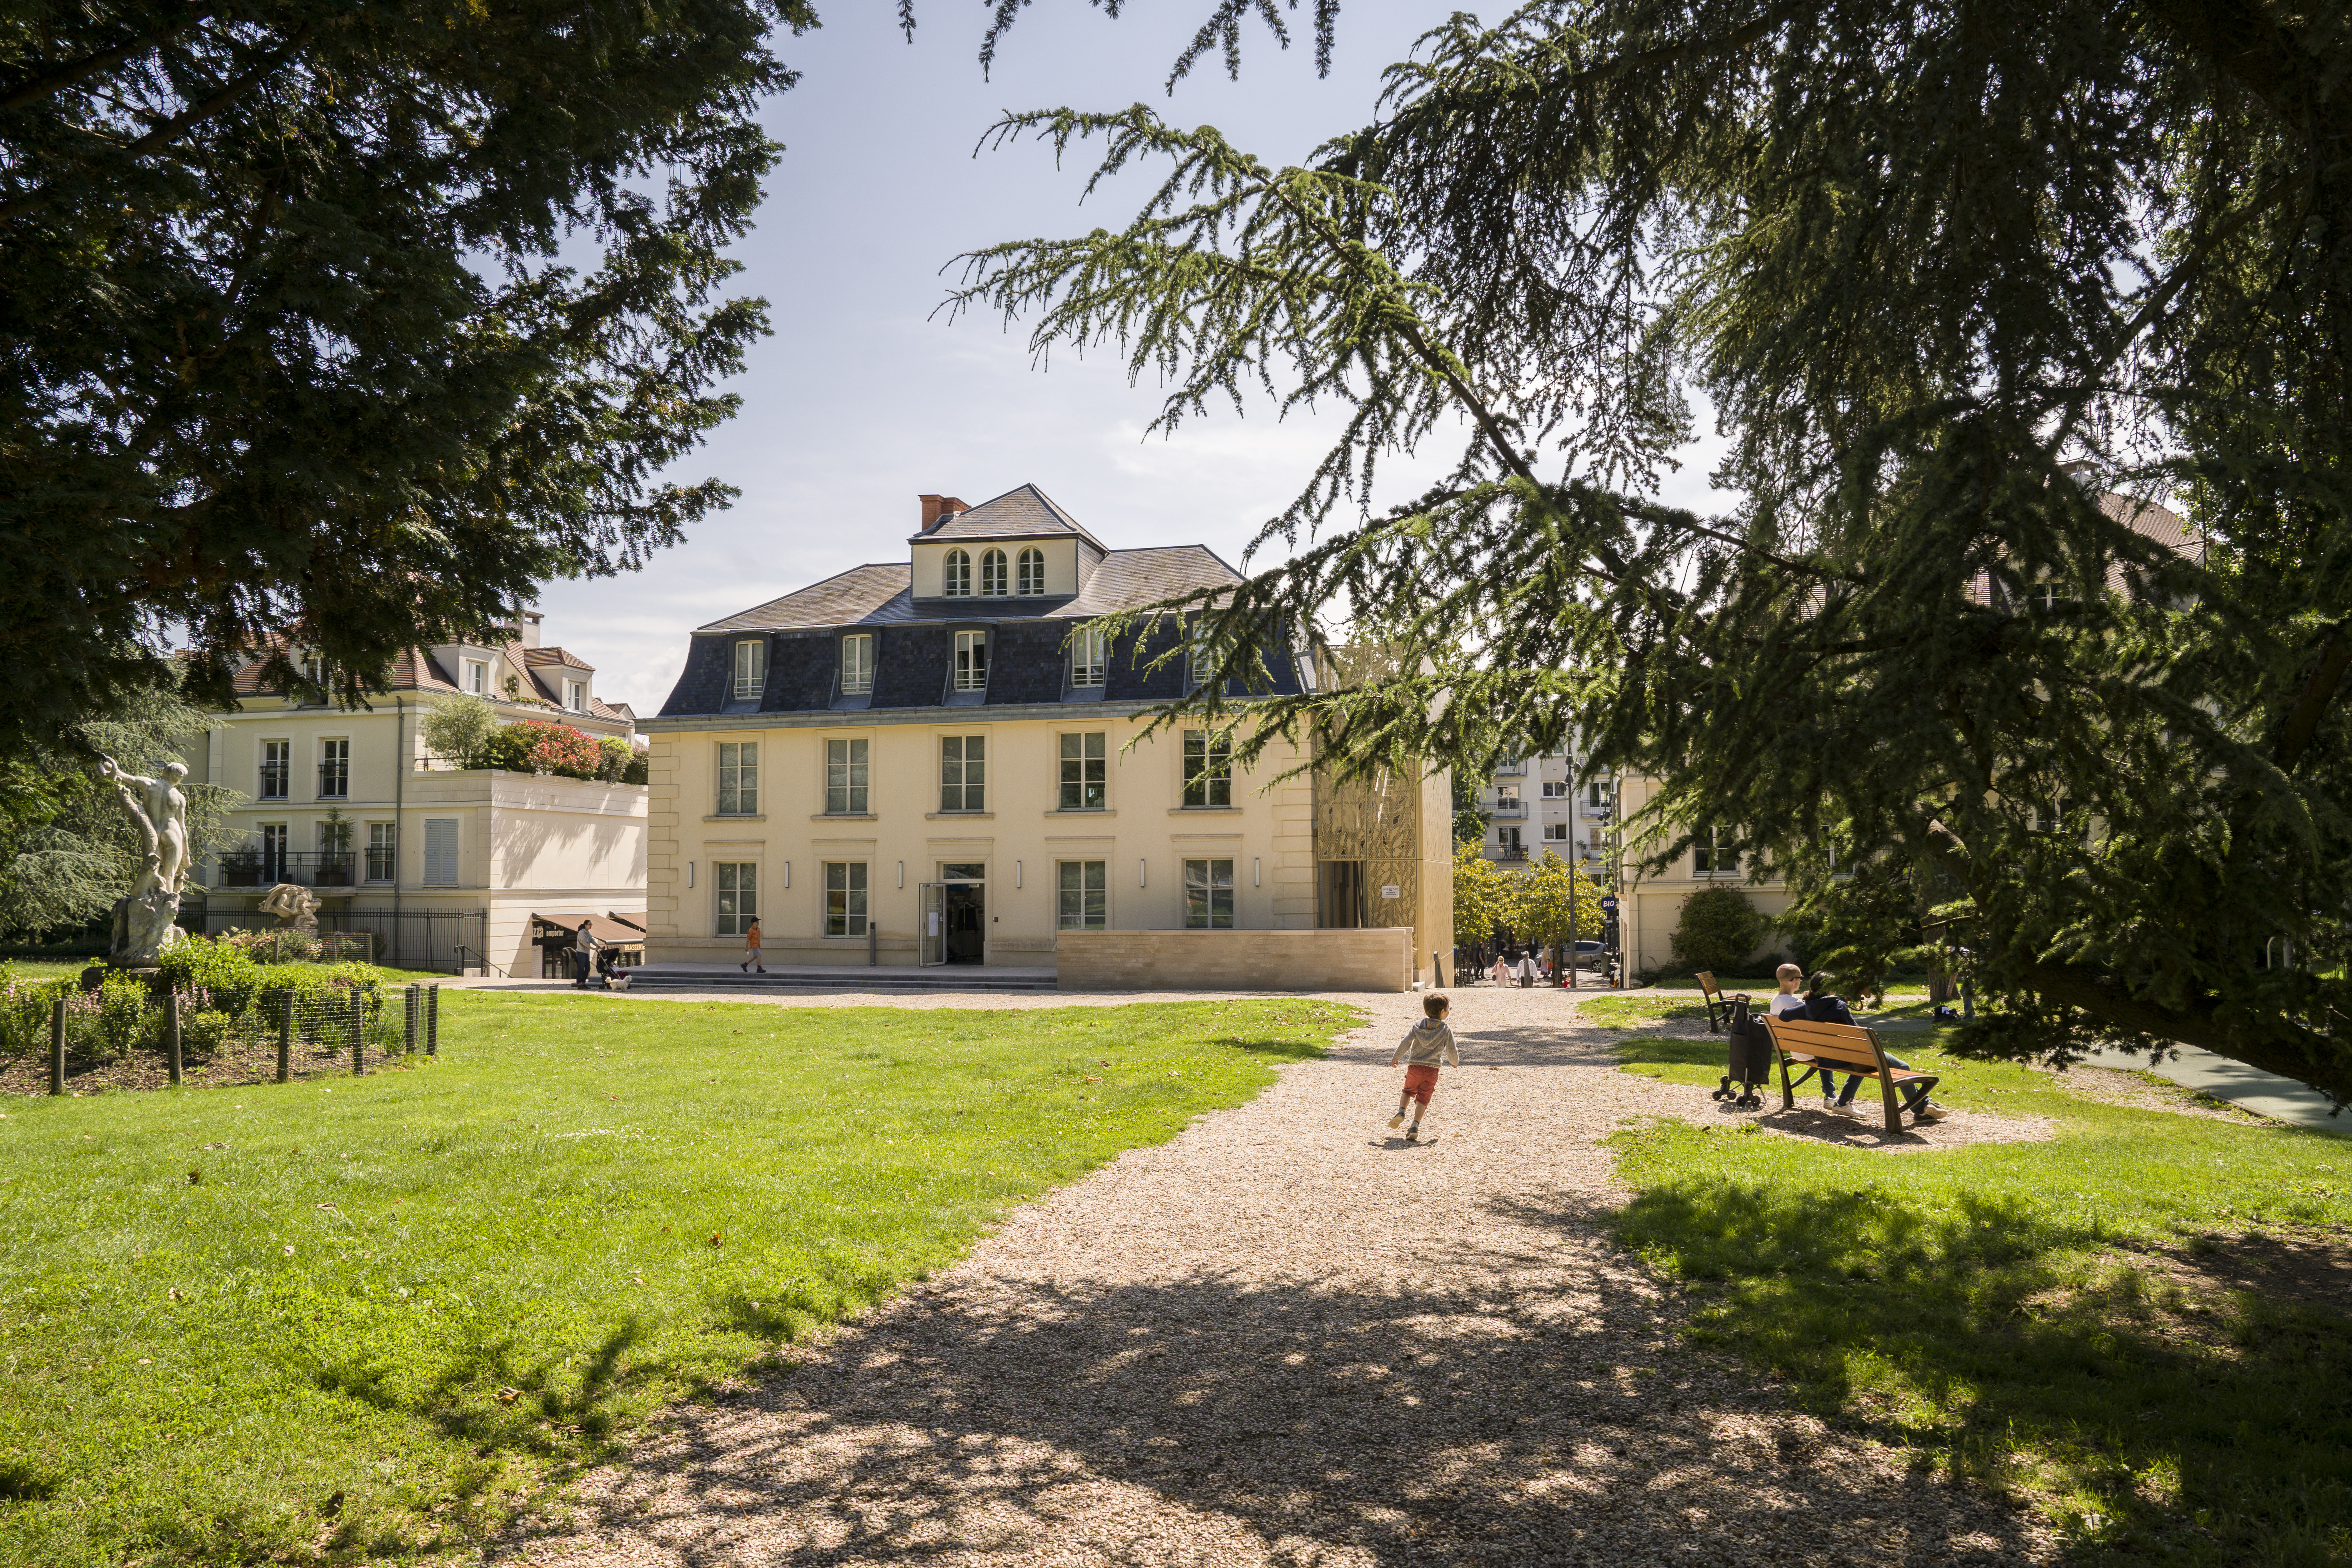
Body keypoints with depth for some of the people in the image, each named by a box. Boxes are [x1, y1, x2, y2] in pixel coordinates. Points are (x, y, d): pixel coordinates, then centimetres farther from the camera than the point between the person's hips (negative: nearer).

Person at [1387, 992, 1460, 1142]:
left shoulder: (1418, 1026, 0)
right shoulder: (1446, 1031, -3)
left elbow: (1406, 1043, 0)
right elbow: (1452, 1051, 2)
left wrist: (1396, 1058, 13)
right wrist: (1455, 1062, 24)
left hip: (1414, 1067, 2)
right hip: (1432, 1070, -1)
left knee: (1409, 1091, 23)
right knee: (1423, 1099, 4)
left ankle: (1401, 1112, 0)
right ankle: (1415, 1126, -11)